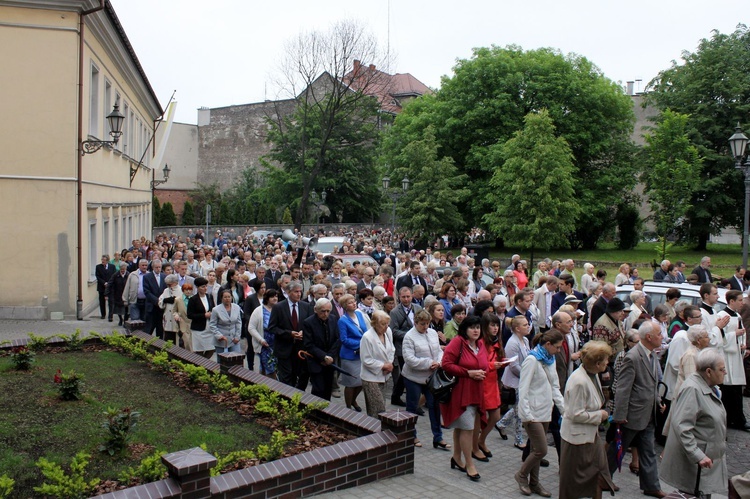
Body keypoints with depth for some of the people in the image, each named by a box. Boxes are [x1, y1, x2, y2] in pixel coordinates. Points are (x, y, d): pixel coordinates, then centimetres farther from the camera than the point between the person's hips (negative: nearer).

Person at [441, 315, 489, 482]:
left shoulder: (480, 345, 10)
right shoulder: (457, 342, -12)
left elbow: (484, 366, 22)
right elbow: (446, 364, -17)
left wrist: (481, 372, -2)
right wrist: (469, 373, -18)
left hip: (476, 392, 7)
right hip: (460, 392, -7)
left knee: (460, 426, 18)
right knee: (467, 427, -7)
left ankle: (457, 458, 31)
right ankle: (469, 465, 5)